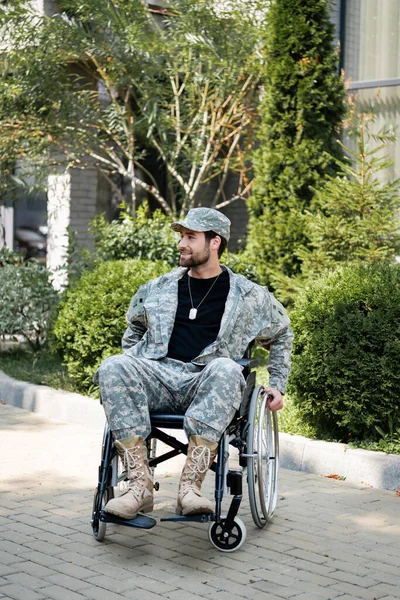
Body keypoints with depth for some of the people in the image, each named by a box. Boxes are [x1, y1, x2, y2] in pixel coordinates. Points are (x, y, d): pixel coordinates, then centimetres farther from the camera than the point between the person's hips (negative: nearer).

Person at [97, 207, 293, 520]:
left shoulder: (249, 296, 12)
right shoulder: (158, 289, 18)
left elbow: (282, 335, 27)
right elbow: (134, 329, 34)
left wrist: (277, 386, 19)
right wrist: (129, 375, 22)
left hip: (205, 385, -2)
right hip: (157, 377, 2)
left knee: (226, 369, -38)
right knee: (112, 368, -30)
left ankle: (190, 485, -42)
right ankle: (141, 486, -35)